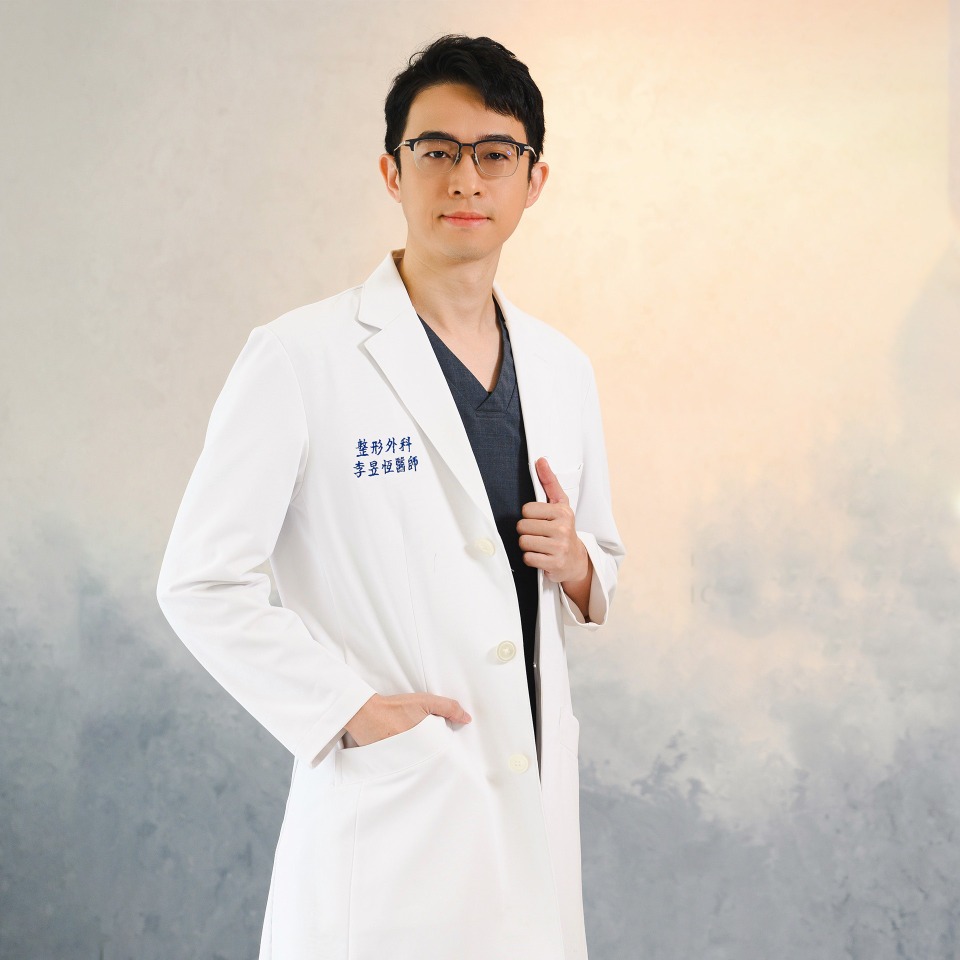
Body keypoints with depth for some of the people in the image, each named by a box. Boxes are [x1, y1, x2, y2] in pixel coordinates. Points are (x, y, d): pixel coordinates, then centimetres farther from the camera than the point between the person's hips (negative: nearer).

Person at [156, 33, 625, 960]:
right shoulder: (299, 357, -10)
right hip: (390, 808, -5)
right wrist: (350, 709, -16)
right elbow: (200, 582, -10)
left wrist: (575, 565, -3)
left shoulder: (562, 368, 8)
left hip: (536, 805, 6)